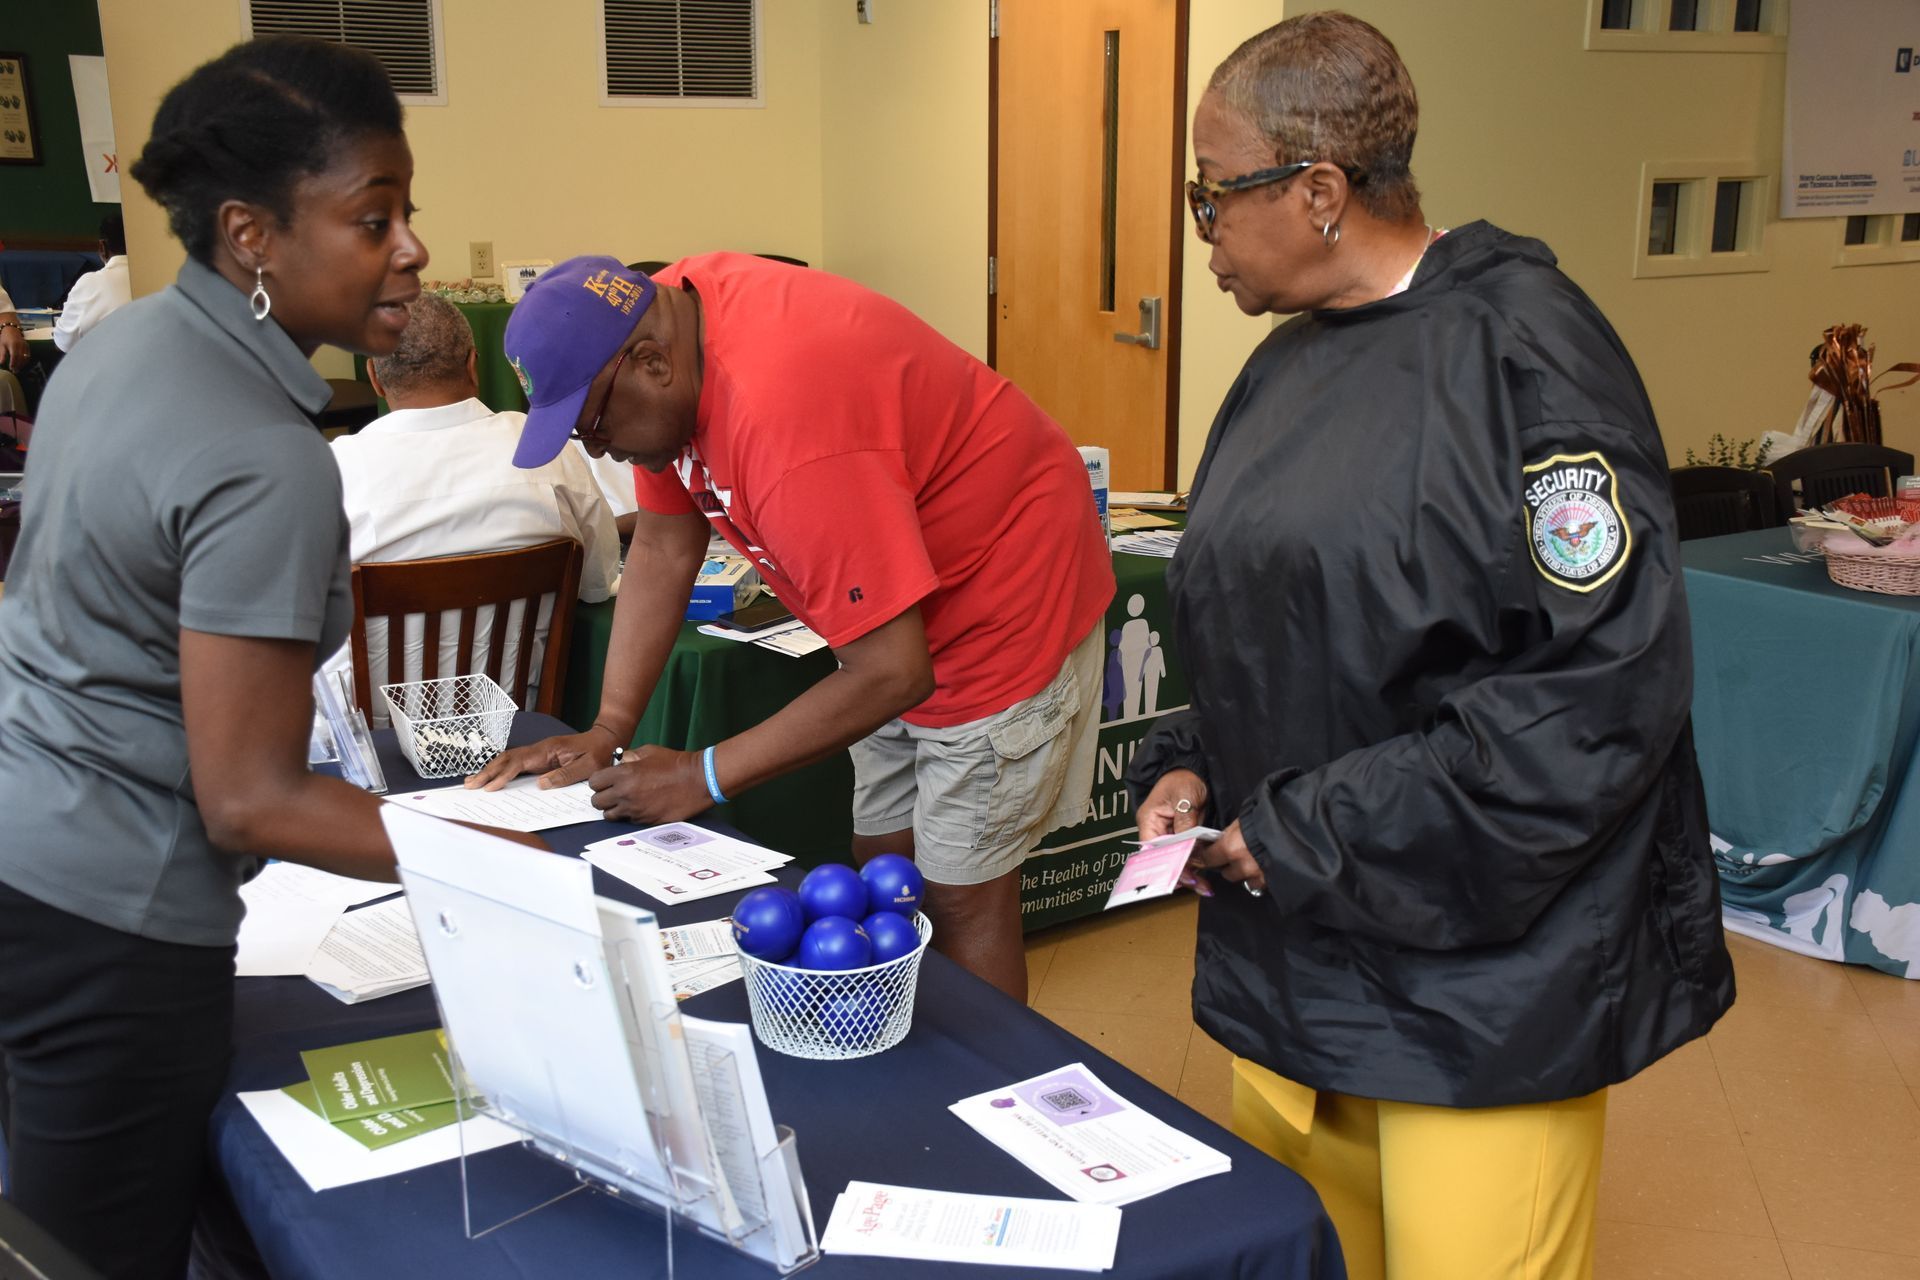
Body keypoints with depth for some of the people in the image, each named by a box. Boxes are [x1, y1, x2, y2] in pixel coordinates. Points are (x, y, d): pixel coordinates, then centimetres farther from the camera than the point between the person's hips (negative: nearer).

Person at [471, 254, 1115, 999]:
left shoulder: (783, 418, -36)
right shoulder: (667, 319, -10)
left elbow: (893, 673, -32)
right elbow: (663, 547, 0)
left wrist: (705, 777, -24)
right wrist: (606, 730, -5)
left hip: (1005, 599, -9)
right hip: (900, 619, 9)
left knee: (961, 902, -1)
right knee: (882, 867, 14)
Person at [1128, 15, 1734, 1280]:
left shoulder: (1521, 348, -15)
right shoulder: (1290, 366, 10)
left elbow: (1598, 690, -20)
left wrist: (1308, 840, -18)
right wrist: (1194, 767, 3)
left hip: (1483, 970, -7)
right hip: (1289, 950, 8)